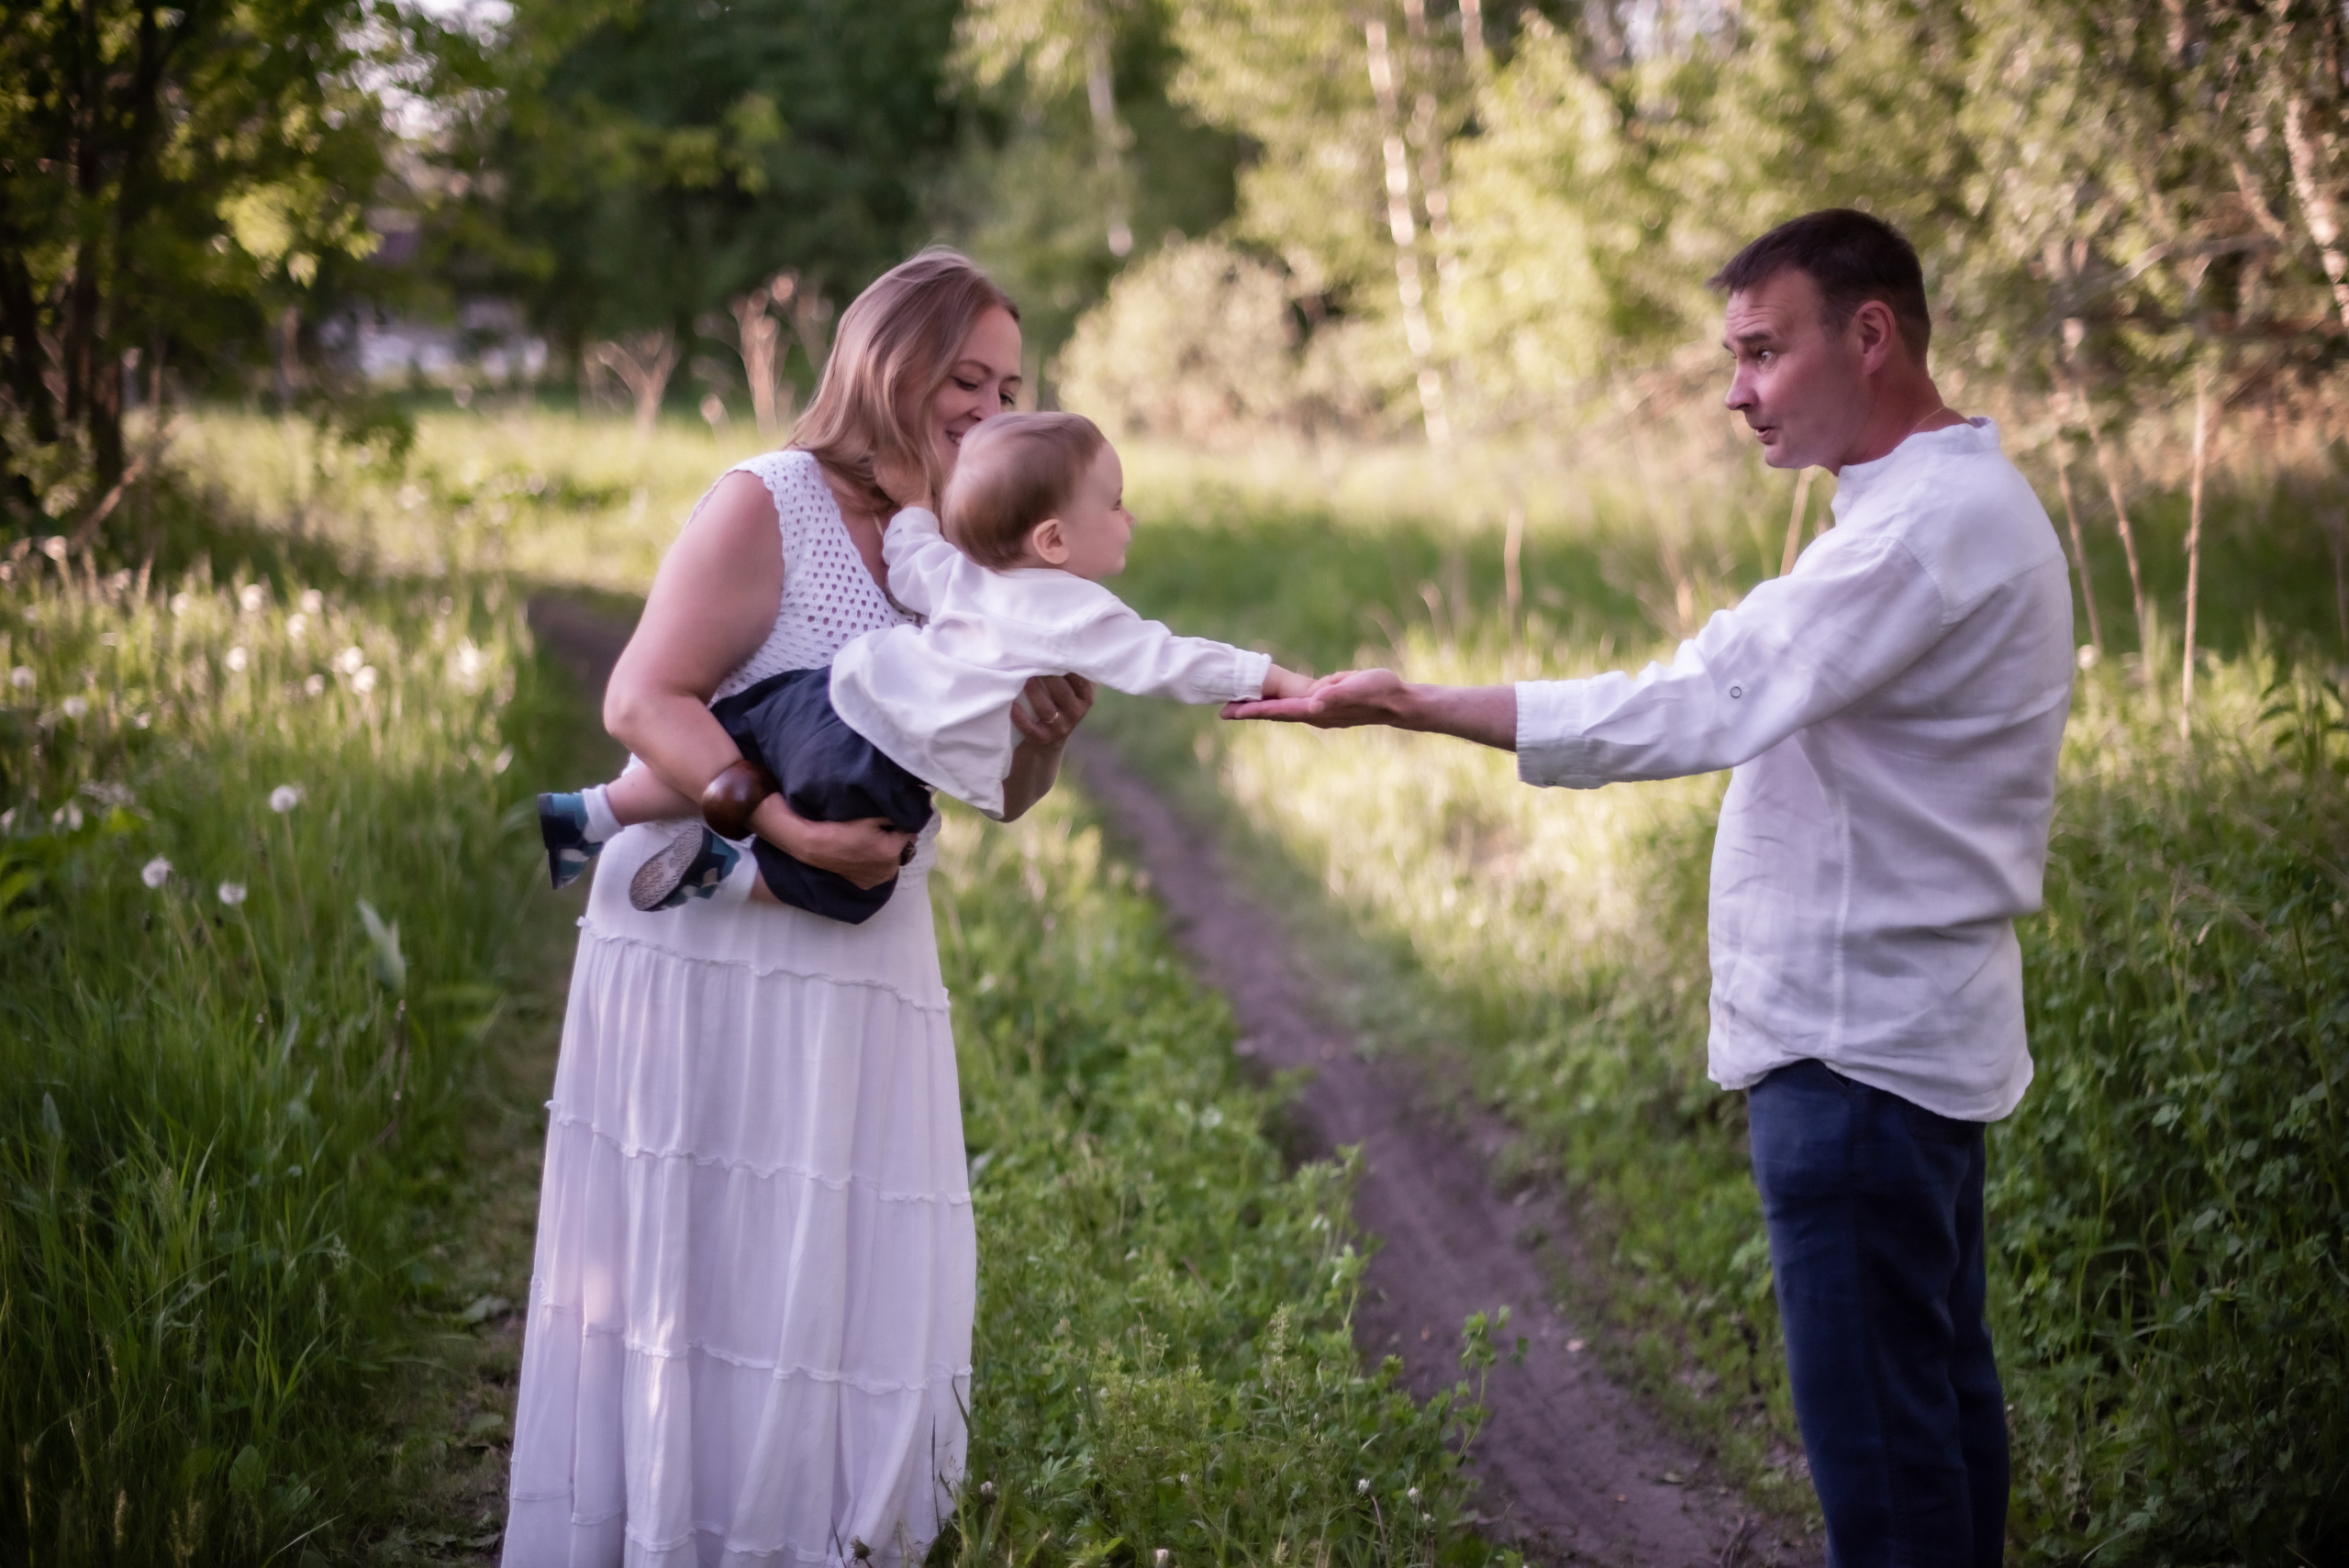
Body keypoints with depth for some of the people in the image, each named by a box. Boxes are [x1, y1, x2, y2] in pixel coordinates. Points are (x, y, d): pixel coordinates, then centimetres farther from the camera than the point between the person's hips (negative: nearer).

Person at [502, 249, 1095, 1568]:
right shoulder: (768, 507, -10)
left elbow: (995, 794, 13)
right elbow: (641, 701, -17)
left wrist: (1047, 743, -10)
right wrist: (790, 828, -27)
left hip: (861, 964, 7)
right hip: (715, 949, -7)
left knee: (859, 1288, 10)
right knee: (708, 1276, -1)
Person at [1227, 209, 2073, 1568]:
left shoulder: (1932, 529, -20)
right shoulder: (1963, 502, 14)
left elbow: (1693, 710, -26)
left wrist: (1417, 708, -25)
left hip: (1856, 1042, -11)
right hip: (1910, 1028, 11)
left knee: (1875, 1429, -5)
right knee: (1937, 1388, 18)